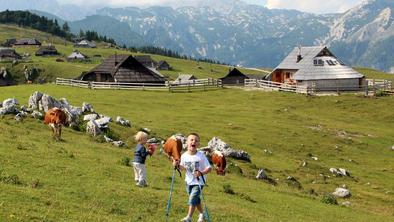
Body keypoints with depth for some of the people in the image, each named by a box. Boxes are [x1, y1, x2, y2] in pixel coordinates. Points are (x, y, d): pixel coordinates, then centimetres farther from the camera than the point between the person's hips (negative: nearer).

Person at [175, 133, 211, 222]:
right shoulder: (184, 156, -6)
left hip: (199, 182, -5)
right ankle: (201, 214, 40)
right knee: (196, 199, 19)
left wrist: (201, 173, -34)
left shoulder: (201, 156, -19)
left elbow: (209, 168, -17)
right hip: (189, 182, 5)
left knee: (192, 198, -15)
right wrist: (177, 165, -10)